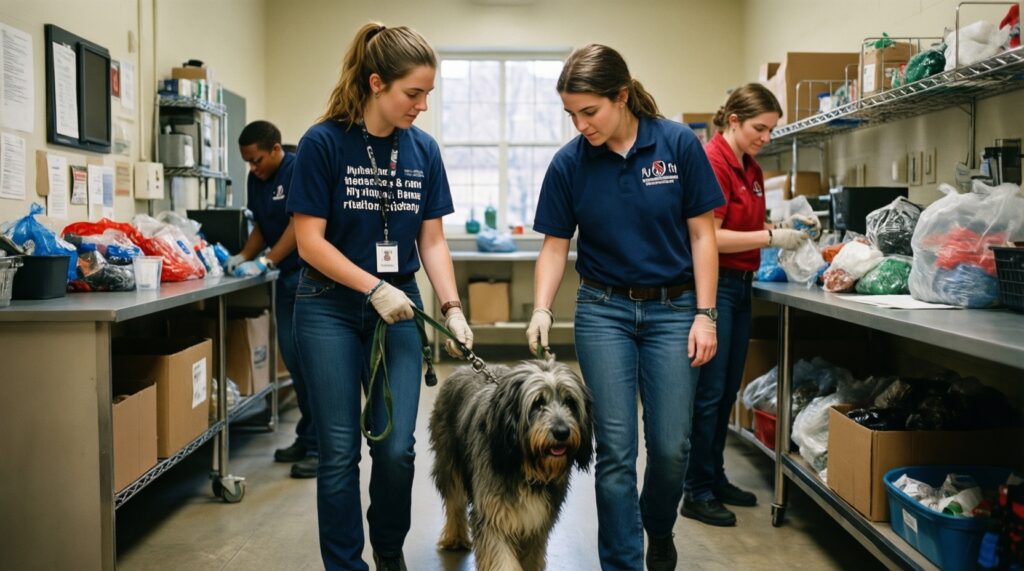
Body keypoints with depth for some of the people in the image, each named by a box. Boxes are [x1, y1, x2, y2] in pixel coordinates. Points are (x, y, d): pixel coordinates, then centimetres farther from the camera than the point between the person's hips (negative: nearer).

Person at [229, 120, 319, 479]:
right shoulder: (256, 181, 12)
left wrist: (265, 262, -22)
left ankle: (320, 446, -2)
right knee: (292, 358, 11)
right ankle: (306, 437, 22)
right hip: (287, 276, 8)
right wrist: (243, 257, 3)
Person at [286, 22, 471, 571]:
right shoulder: (323, 143, -11)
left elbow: (432, 239, 4)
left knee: (397, 446, 2)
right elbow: (310, 240, -11)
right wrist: (374, 287, -18)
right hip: (331, 307, -3)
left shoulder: (423, 150, 2)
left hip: (398, 309, 3)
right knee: (340, 449, 2)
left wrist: (453, 308, -7)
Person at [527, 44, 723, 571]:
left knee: (670, 445, 5)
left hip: (672, 309, 0)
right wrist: (541, 311, -14)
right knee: (616, 449, 0)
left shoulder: (678, 145, -8)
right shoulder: (569, 163, -5)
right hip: (604, 310, 1)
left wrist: (705, 314, -8)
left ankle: (658, 528, 36)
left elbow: (701, 233, -4)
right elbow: (555, 245, 1)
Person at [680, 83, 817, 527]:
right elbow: (709, 237, -20)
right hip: (713, 286, -9)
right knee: (708, 393, -3)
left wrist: (784, 225, 3)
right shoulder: (712, 163, -15)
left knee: (727, 392, 14)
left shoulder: (751, 169, 13)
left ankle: (715, 479, 26)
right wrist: (772, 237, -18)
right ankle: (696, 492, 8)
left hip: (740, 287, 9)